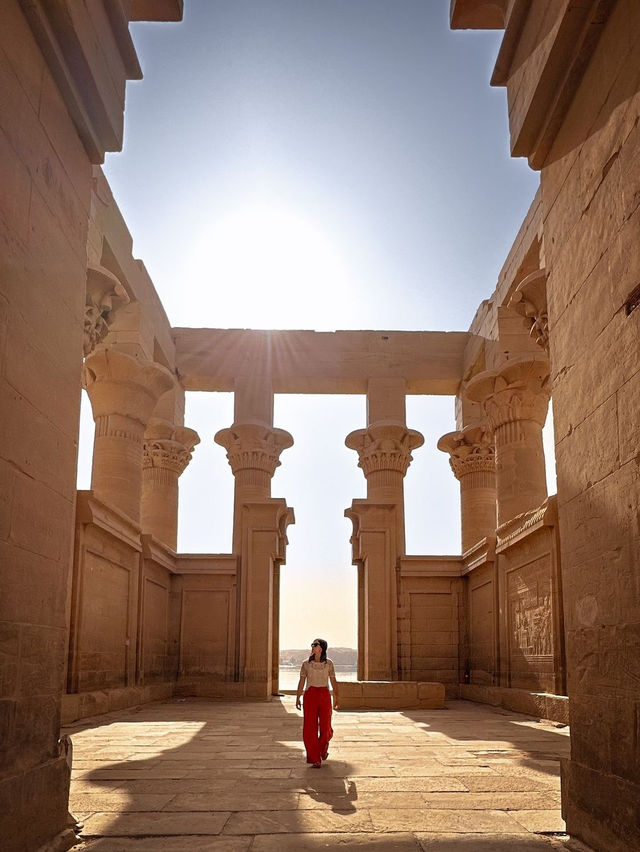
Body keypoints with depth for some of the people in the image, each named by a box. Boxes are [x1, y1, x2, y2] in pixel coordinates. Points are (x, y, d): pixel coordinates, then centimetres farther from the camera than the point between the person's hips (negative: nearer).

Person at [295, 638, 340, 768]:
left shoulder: (329, 663, 2)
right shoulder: (306, 664, 2)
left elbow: (333, 681, 5)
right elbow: (301, 682, 6)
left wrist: (336, 698, 0)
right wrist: (298, 698, 1)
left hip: (324, 695, 0)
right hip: (310, 695, 0)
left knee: (325, 727, 2)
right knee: (310, 728, -5)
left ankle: (323, 748, 35)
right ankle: (315, 759, 6)